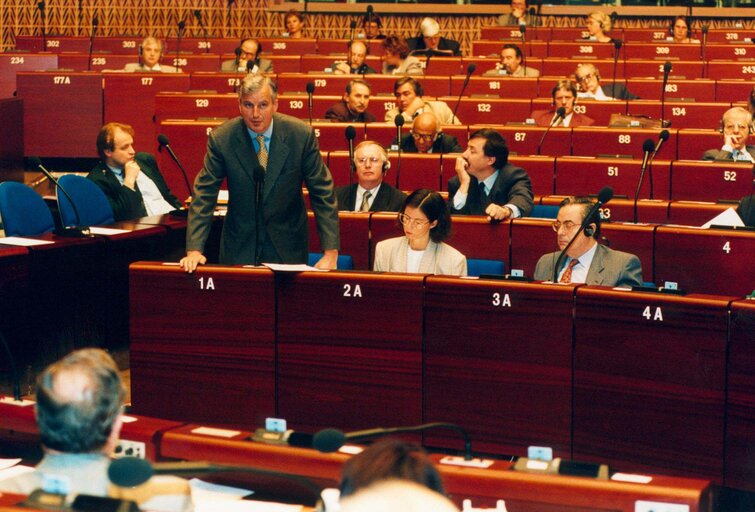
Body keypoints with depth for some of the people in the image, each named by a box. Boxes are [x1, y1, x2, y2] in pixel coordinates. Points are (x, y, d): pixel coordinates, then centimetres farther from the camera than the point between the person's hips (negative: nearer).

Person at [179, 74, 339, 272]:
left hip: (288, 246, 0)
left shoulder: (301, 135, -13)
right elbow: (203, 196, -10)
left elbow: (323, 193, -9)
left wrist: (331, 253, -15)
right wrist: (194, 250, -21)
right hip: (239, 247, 0)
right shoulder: (221, 139, -13)